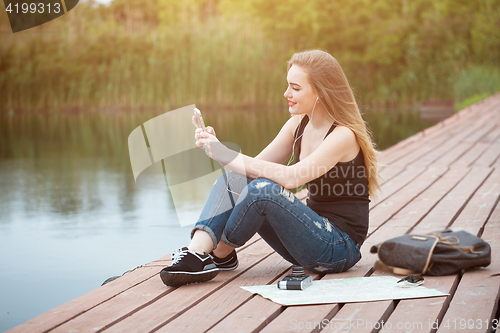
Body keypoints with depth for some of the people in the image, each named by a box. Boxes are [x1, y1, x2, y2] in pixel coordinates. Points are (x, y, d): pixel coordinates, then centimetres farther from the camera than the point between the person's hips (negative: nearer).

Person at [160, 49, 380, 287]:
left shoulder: (343, 135, -18)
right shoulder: (298, 125, 7)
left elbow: (291, 178, -31)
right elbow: (254, 167, 4)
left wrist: (227, 156, -29)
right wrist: (216, 148, -13)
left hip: (340, 247, -8)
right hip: (312, 235, 8)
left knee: (262, 189, -28)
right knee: (233, 180, -8)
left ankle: (220, 255, -5)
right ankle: (197, 251, -24)